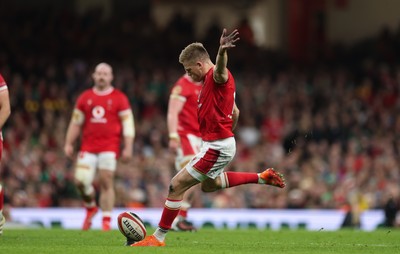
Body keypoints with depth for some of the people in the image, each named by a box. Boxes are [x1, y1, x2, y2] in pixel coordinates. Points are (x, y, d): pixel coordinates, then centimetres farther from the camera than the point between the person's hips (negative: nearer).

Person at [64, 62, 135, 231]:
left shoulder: (119, 98, 3)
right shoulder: (85, 98, 13)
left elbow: (128, 124, 2)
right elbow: (75, 123, 18)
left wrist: (128, 148, -5)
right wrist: (68, 143, 11)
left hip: (109, 147, -3)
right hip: (88, 147, 3)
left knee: (106, 182, -8)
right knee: (81, 180, -8)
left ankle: (106, 221, -3)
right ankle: (91, 208, 21)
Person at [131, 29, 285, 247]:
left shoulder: (217, 76, -16)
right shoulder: (210, 81, 16)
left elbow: (220, 68, -44)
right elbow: (235, 112, 25)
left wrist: (223, 51, -65)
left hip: (216, 147, -11)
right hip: (215, 144, 11)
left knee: (177, 185, -8)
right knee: (208, 185, 32)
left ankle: (158, 238, -1)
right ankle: (262, 178, 30)